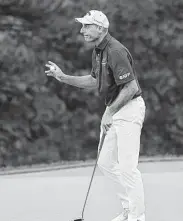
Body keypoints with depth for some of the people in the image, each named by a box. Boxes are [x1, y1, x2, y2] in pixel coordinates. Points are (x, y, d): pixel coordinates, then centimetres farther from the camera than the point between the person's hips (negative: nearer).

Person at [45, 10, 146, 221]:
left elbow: (131, 87, -24)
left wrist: (110, 113, -20)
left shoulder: (116, 51, -22)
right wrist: (63, 77, 12)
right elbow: (94, 80, 21)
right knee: (106, 163, 13)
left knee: (127, 166, -10)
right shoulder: (97, 51, 9)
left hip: (129, 108, -10)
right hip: (114, 109, 10)